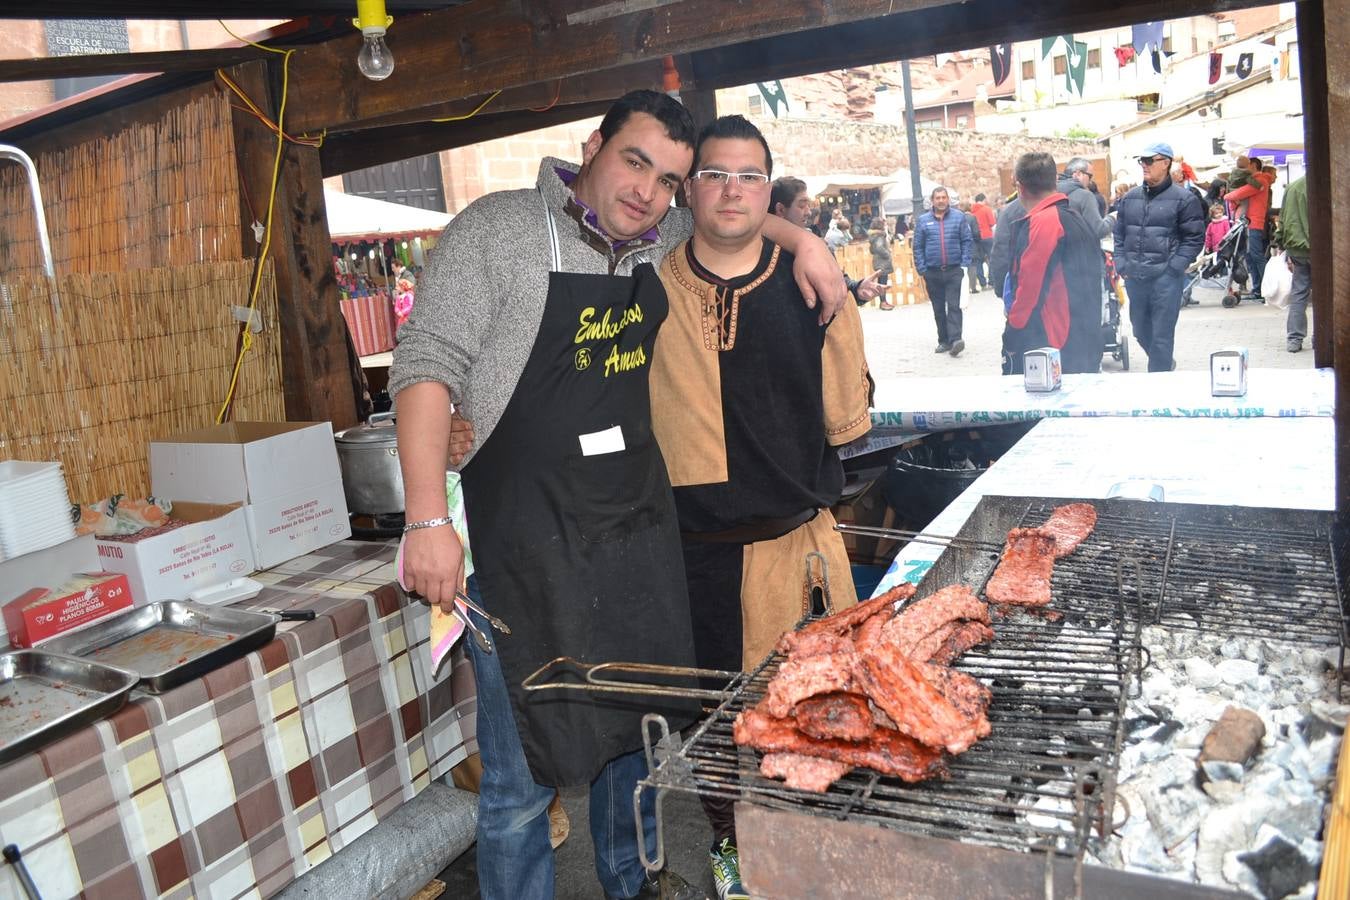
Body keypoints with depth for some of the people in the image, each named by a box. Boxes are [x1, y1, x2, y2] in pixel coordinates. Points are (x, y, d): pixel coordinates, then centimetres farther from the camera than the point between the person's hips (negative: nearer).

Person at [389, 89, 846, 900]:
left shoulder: (660, 240, 8)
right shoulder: (498, 231, -8)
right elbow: (427, 366, -11)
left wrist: (801, 239, 6)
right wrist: (427, 519, -18)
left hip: (640, 524, 6)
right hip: (529, 538, -5)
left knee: (640, 736, 19)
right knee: (523, 772, 3)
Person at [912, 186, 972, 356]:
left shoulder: (958, 217, 2)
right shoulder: (923, 220, 4)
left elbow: (967, 241, 2)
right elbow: (918, 247, 5)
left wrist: (964, 264, -6)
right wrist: (921, 269, -2)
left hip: (954, 270, -2)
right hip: (932, 272, 2)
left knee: (954, 306, -10)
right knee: (938, 309, 9)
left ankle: (955, 339, -16)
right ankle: (944, 341, 17)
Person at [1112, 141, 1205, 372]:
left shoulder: (1184, 199, -3)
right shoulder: (1130, 198, 11)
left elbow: (1194, 238, -3)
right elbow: (1119, 234, 17)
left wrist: (1173, 268, -12)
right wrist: (1121, 265, 5)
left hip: (1165, 278, -5)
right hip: (1134, 277, 5)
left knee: (1161, 335, -2)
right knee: (1140, 331, 16)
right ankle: (1165, 364, 40)